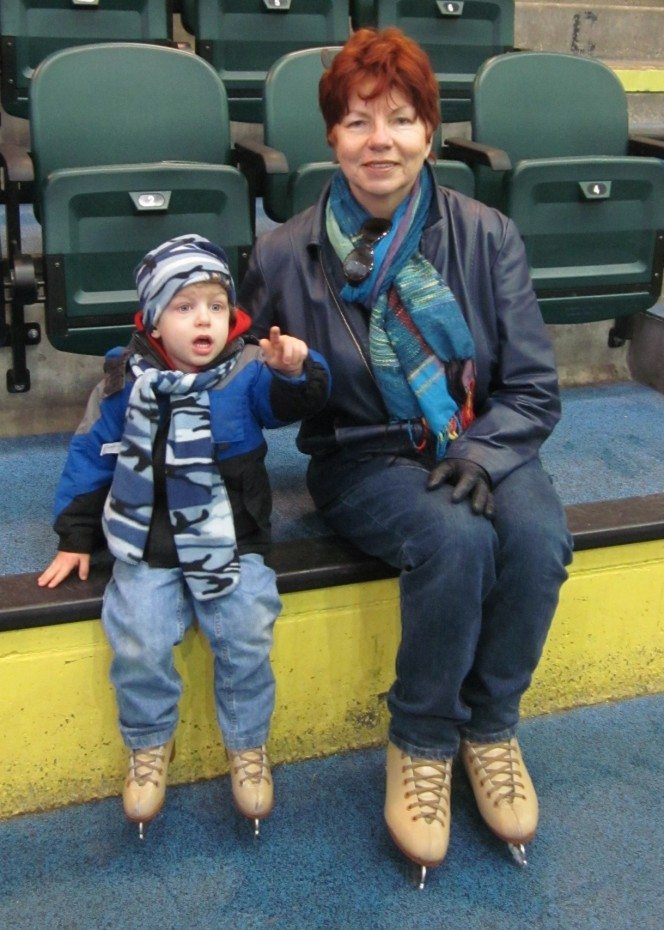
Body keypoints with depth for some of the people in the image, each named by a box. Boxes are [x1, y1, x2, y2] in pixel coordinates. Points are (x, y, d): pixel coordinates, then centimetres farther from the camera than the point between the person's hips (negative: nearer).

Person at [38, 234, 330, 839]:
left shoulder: (247, 373, -4)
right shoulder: (125, 379, 1)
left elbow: (295, 401, -21)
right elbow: (91, 455, 9)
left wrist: (295, 370, -44)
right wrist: (75, 536, 9)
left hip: (230, 545, -1)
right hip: (145, 546, 1)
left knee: (246, 640, -15)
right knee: (138, 643, -16)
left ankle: (248, 746, 13)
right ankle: (150, 745, 13)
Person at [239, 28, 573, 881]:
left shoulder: (487, 237, -4)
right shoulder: (285, 256, -6)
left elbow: (533, 388, -3)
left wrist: (482, 452, -20)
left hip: (478, 445, 2)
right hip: (363, 459, -2)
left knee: (538, 536, -29)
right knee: (457, 542, -32)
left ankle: (490, 725, -2)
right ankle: (420, 745, -7)